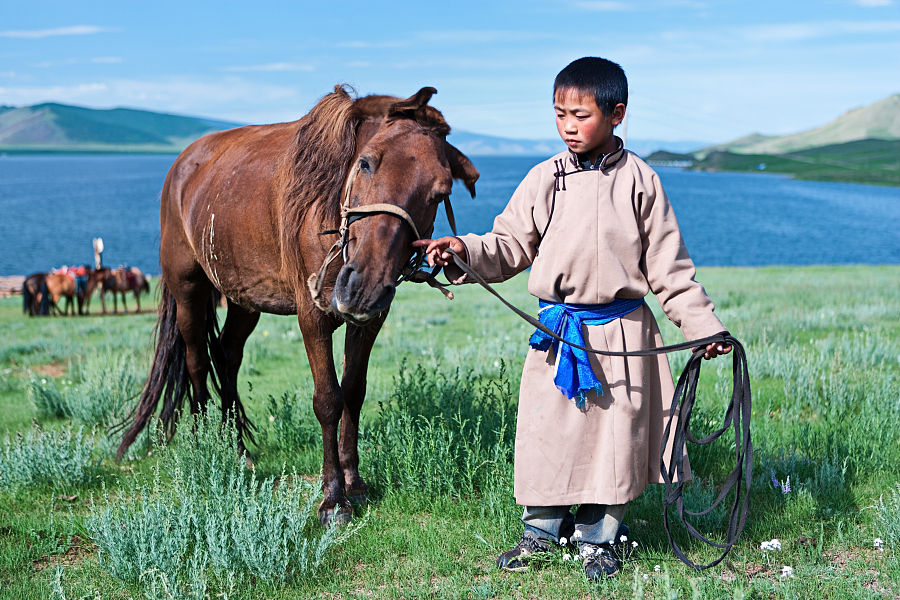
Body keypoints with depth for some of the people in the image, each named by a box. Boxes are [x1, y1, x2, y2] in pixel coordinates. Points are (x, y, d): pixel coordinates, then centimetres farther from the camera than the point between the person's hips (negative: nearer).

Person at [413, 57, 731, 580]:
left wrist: (703, 325, 2)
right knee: (548, 430, 6)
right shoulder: (545, 180, 1)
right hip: (557, 331, 1)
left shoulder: (639, 181, -2)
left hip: (622, 330, -1)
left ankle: (598, 537, 24)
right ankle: (542, 530, 26)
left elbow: (668, 264, 3)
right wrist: (465, 252, -16)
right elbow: (510, 246, 3)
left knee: (615, 433, 6)